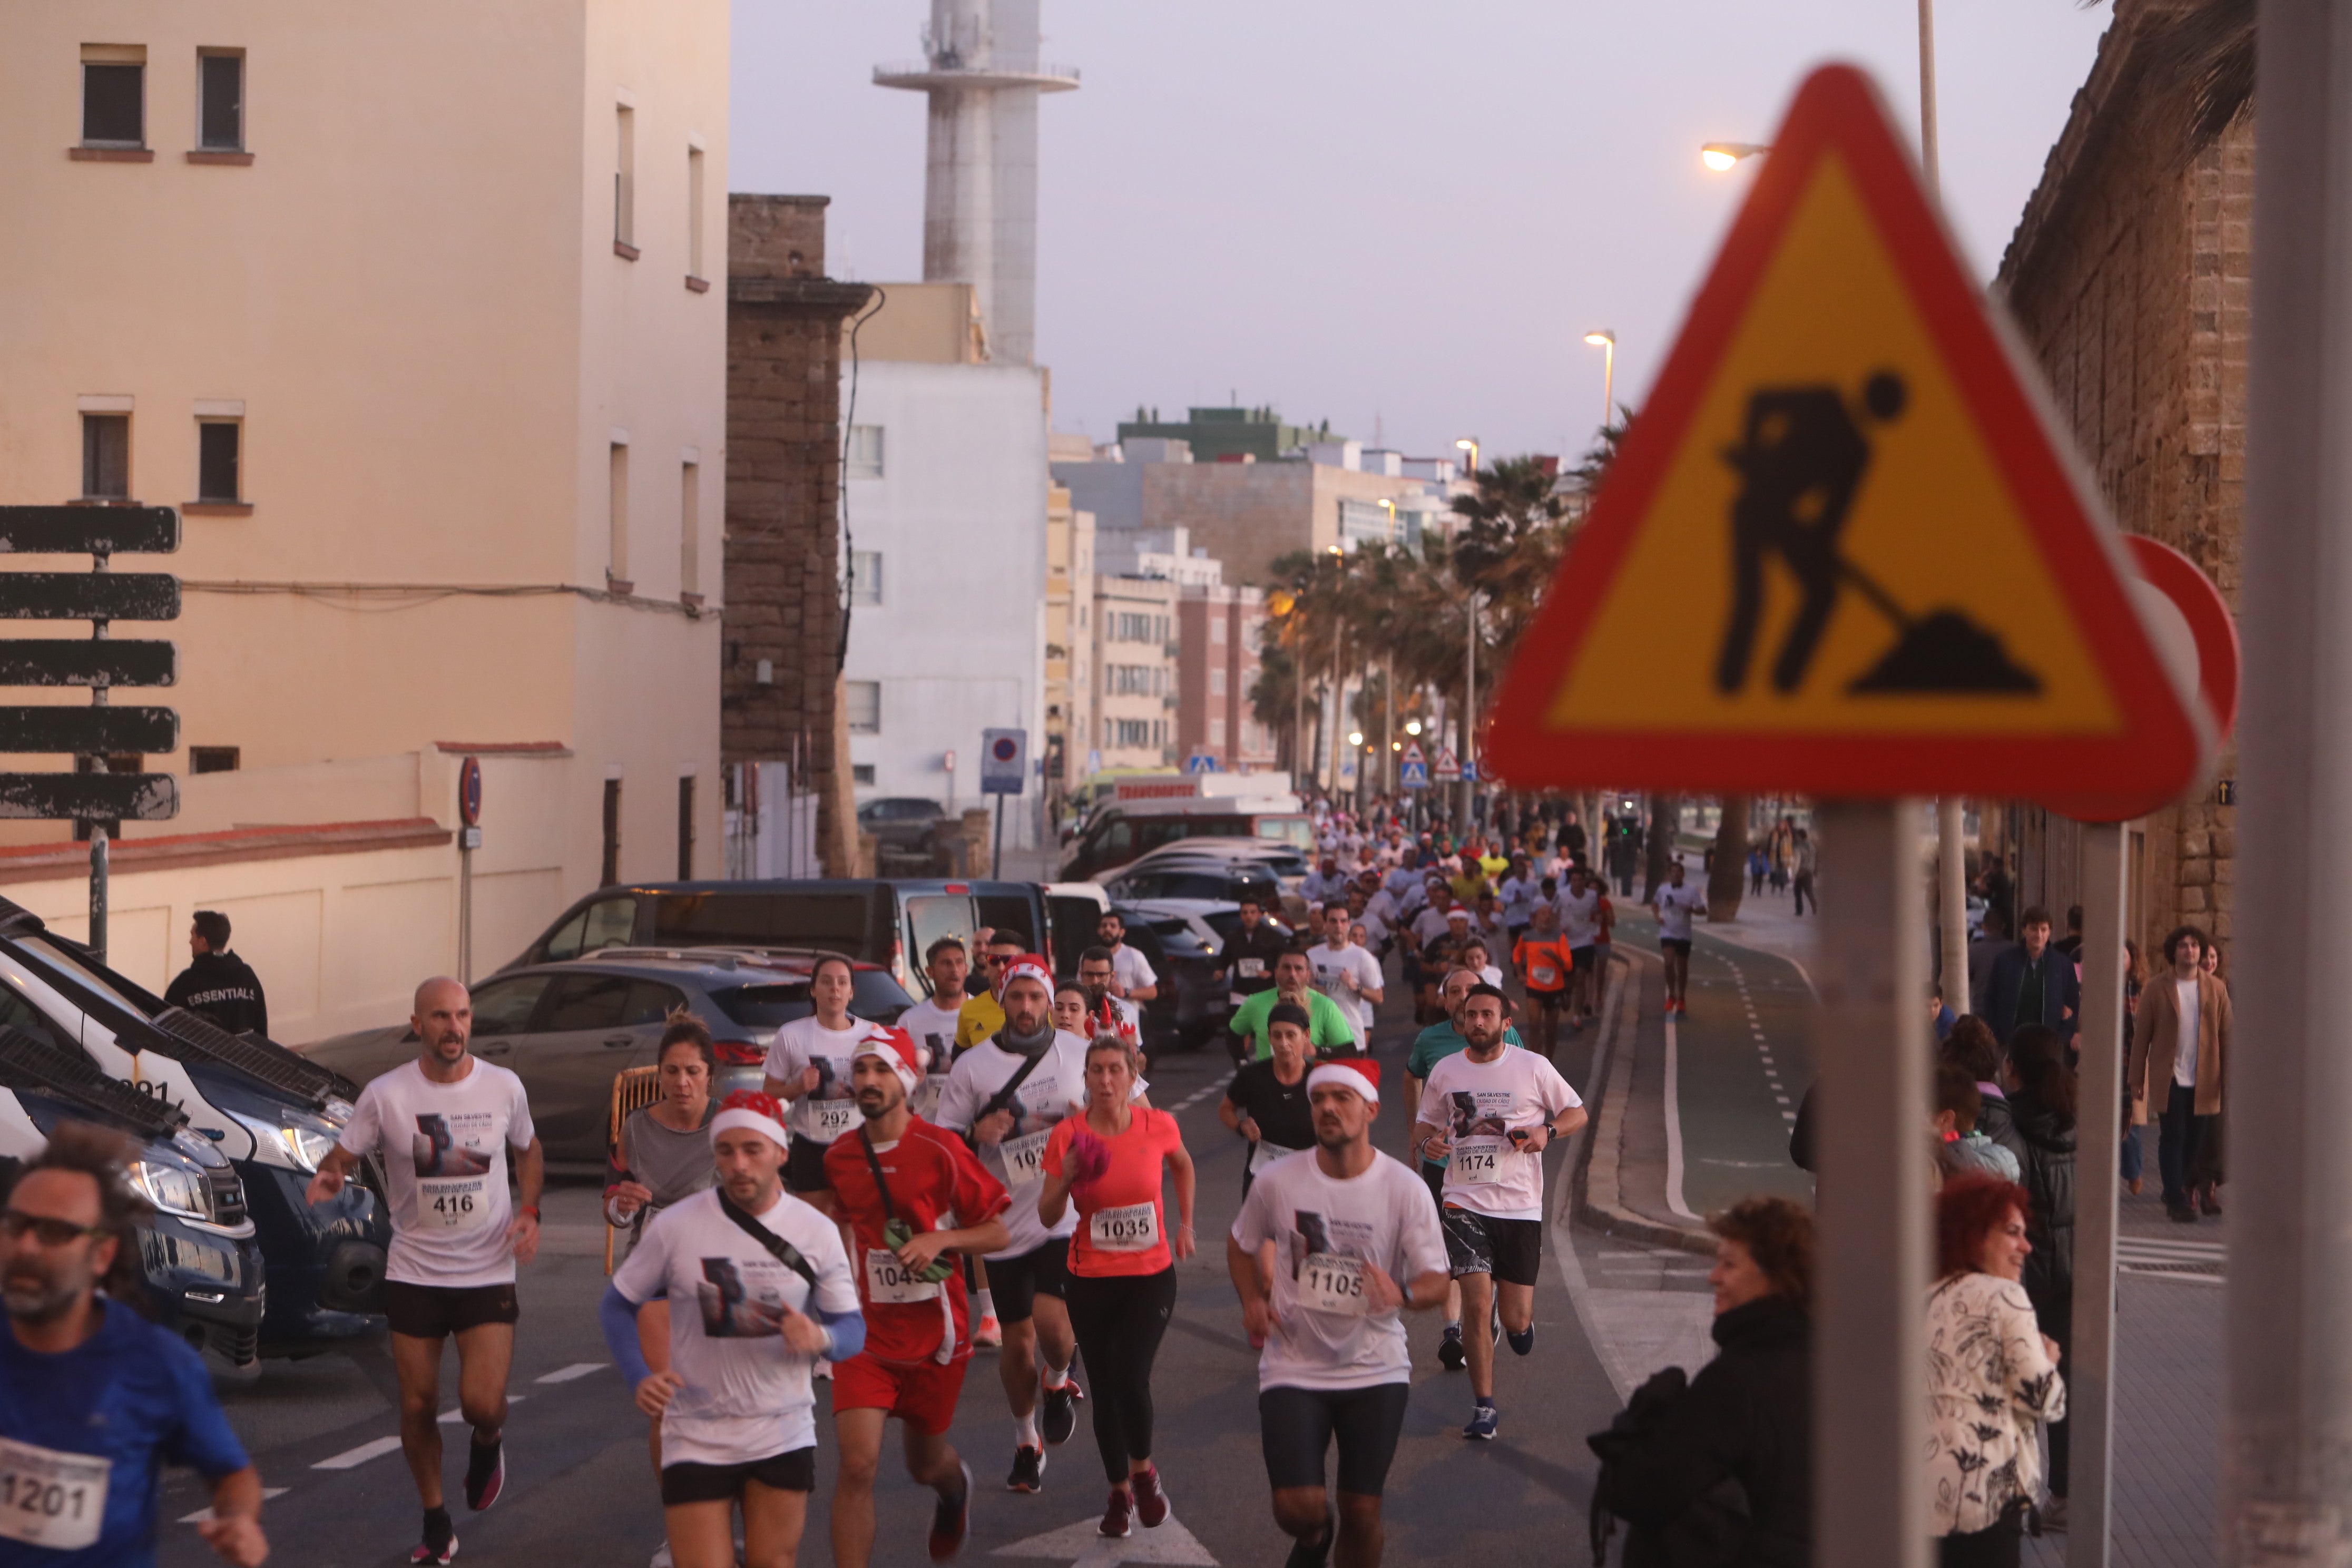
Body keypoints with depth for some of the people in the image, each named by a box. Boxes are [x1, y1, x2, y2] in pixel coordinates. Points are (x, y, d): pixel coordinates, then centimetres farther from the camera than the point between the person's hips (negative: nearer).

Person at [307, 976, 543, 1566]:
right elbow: (343, 1155, 0)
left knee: (482, 1402, -13)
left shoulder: (504, 1087, -2)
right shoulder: (385, 1095, -7)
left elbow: (528, 1150, 15)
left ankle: (488, 1443, 25)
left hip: (488, 1273, 0)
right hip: (414, 1273, 0)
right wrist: (327, 1178, -24)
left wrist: (529, 1212, 0)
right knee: (418, 1406, 4)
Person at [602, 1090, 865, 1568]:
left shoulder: (817, 1232, -3)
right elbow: (617, 1305, 2)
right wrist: (640, 1379, -15)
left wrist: (821, 1338, -21)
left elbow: (853, 1327, 4)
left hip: (785, 1435, 2)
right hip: (696, 1438, -2)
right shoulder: (674, 1227, -8)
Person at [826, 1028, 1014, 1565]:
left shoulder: (941, 1151, -11)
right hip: (866, 1334, 1)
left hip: (934, 1334, -1)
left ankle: (955, 1486, 57)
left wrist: (940, 1240, -22)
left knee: (926, 1464, 19)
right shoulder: (838, 1157, 1)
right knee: (857, 1464, -16)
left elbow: (999, 1233, -7)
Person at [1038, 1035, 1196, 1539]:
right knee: (1104, 1388, 7)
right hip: (1091, 1280, 1)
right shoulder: (1067, 1135, -9)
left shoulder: (1158, 1127, -7)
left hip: (1151, 1276, -1)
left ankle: (1143, 1469, 12)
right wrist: (1066, 1180, -23)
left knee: (1130, 1376, -17)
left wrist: (1185, 1224, 15)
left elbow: (1182, 1165, 17)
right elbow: (1048, 1217, -5)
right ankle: (1119, 1492, 26)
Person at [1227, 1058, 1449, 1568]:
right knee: (1297, 1508, -11)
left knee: (1362, 1512, 3)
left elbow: (1437, 1281, -8)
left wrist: (1402, 1293, -31)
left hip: (1376, 1372, 0)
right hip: (1294, 1368, 0)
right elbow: (1241, 1244, 14)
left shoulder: (1404, 1189, -8)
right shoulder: (1278, 1181, -5)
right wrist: (1252, 1301, -4)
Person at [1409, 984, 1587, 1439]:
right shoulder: (1445, 1071, 5)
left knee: (1515, 1319, 2)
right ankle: (1484, 1409, -1)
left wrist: (1548, 1132, -12)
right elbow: (1425, 1123, 18)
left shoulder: (1533, 1067, -1)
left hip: (1520, 1205, 0)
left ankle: (1522, 1318, 42)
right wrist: (1427, 1141, -7)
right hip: (1465, 1202, 1)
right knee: (1477, 1306, -13)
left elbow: (1577, 1112, 9)